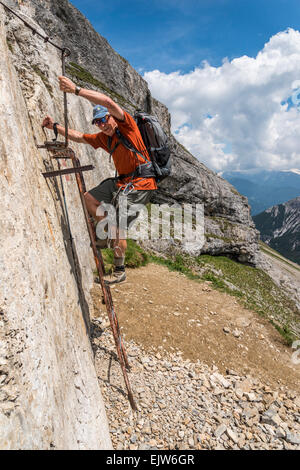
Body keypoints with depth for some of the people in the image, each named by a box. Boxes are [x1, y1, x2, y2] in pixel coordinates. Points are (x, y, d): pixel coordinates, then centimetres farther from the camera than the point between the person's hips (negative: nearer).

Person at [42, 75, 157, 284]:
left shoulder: (126, 125, -7)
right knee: (89, 198, 11)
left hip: (141, 183, -9)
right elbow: (79, 136, 23)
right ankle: (114, 234, 15)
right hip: (122, 181, 9)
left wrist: (76, 90, -24)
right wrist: (56, 126, 17)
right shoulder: (105, 137, 14)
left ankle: (119, 272, 1)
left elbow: (108, 102, -24)